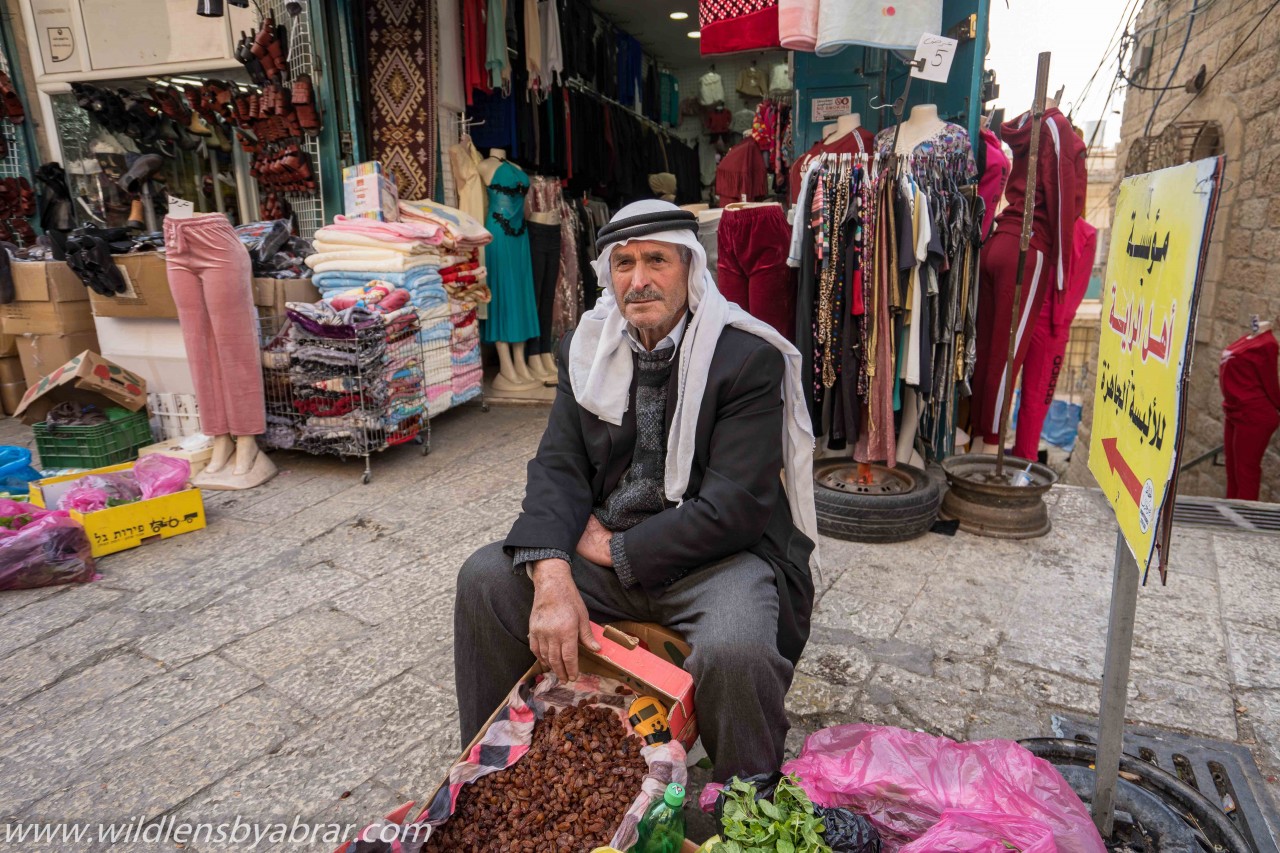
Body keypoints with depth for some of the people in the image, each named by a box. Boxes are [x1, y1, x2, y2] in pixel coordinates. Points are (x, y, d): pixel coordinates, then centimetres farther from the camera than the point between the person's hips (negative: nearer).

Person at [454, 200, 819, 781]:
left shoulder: (749, 357, -14)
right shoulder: (587, 348, 3)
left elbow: (733, 509, -19)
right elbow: (557, 468, -4)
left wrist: (614, 549, -14)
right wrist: (552, 578, -21)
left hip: (719, 553, -4)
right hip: (605, 544, 5)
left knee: (735, 653, -33)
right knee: (484, 579, -10)